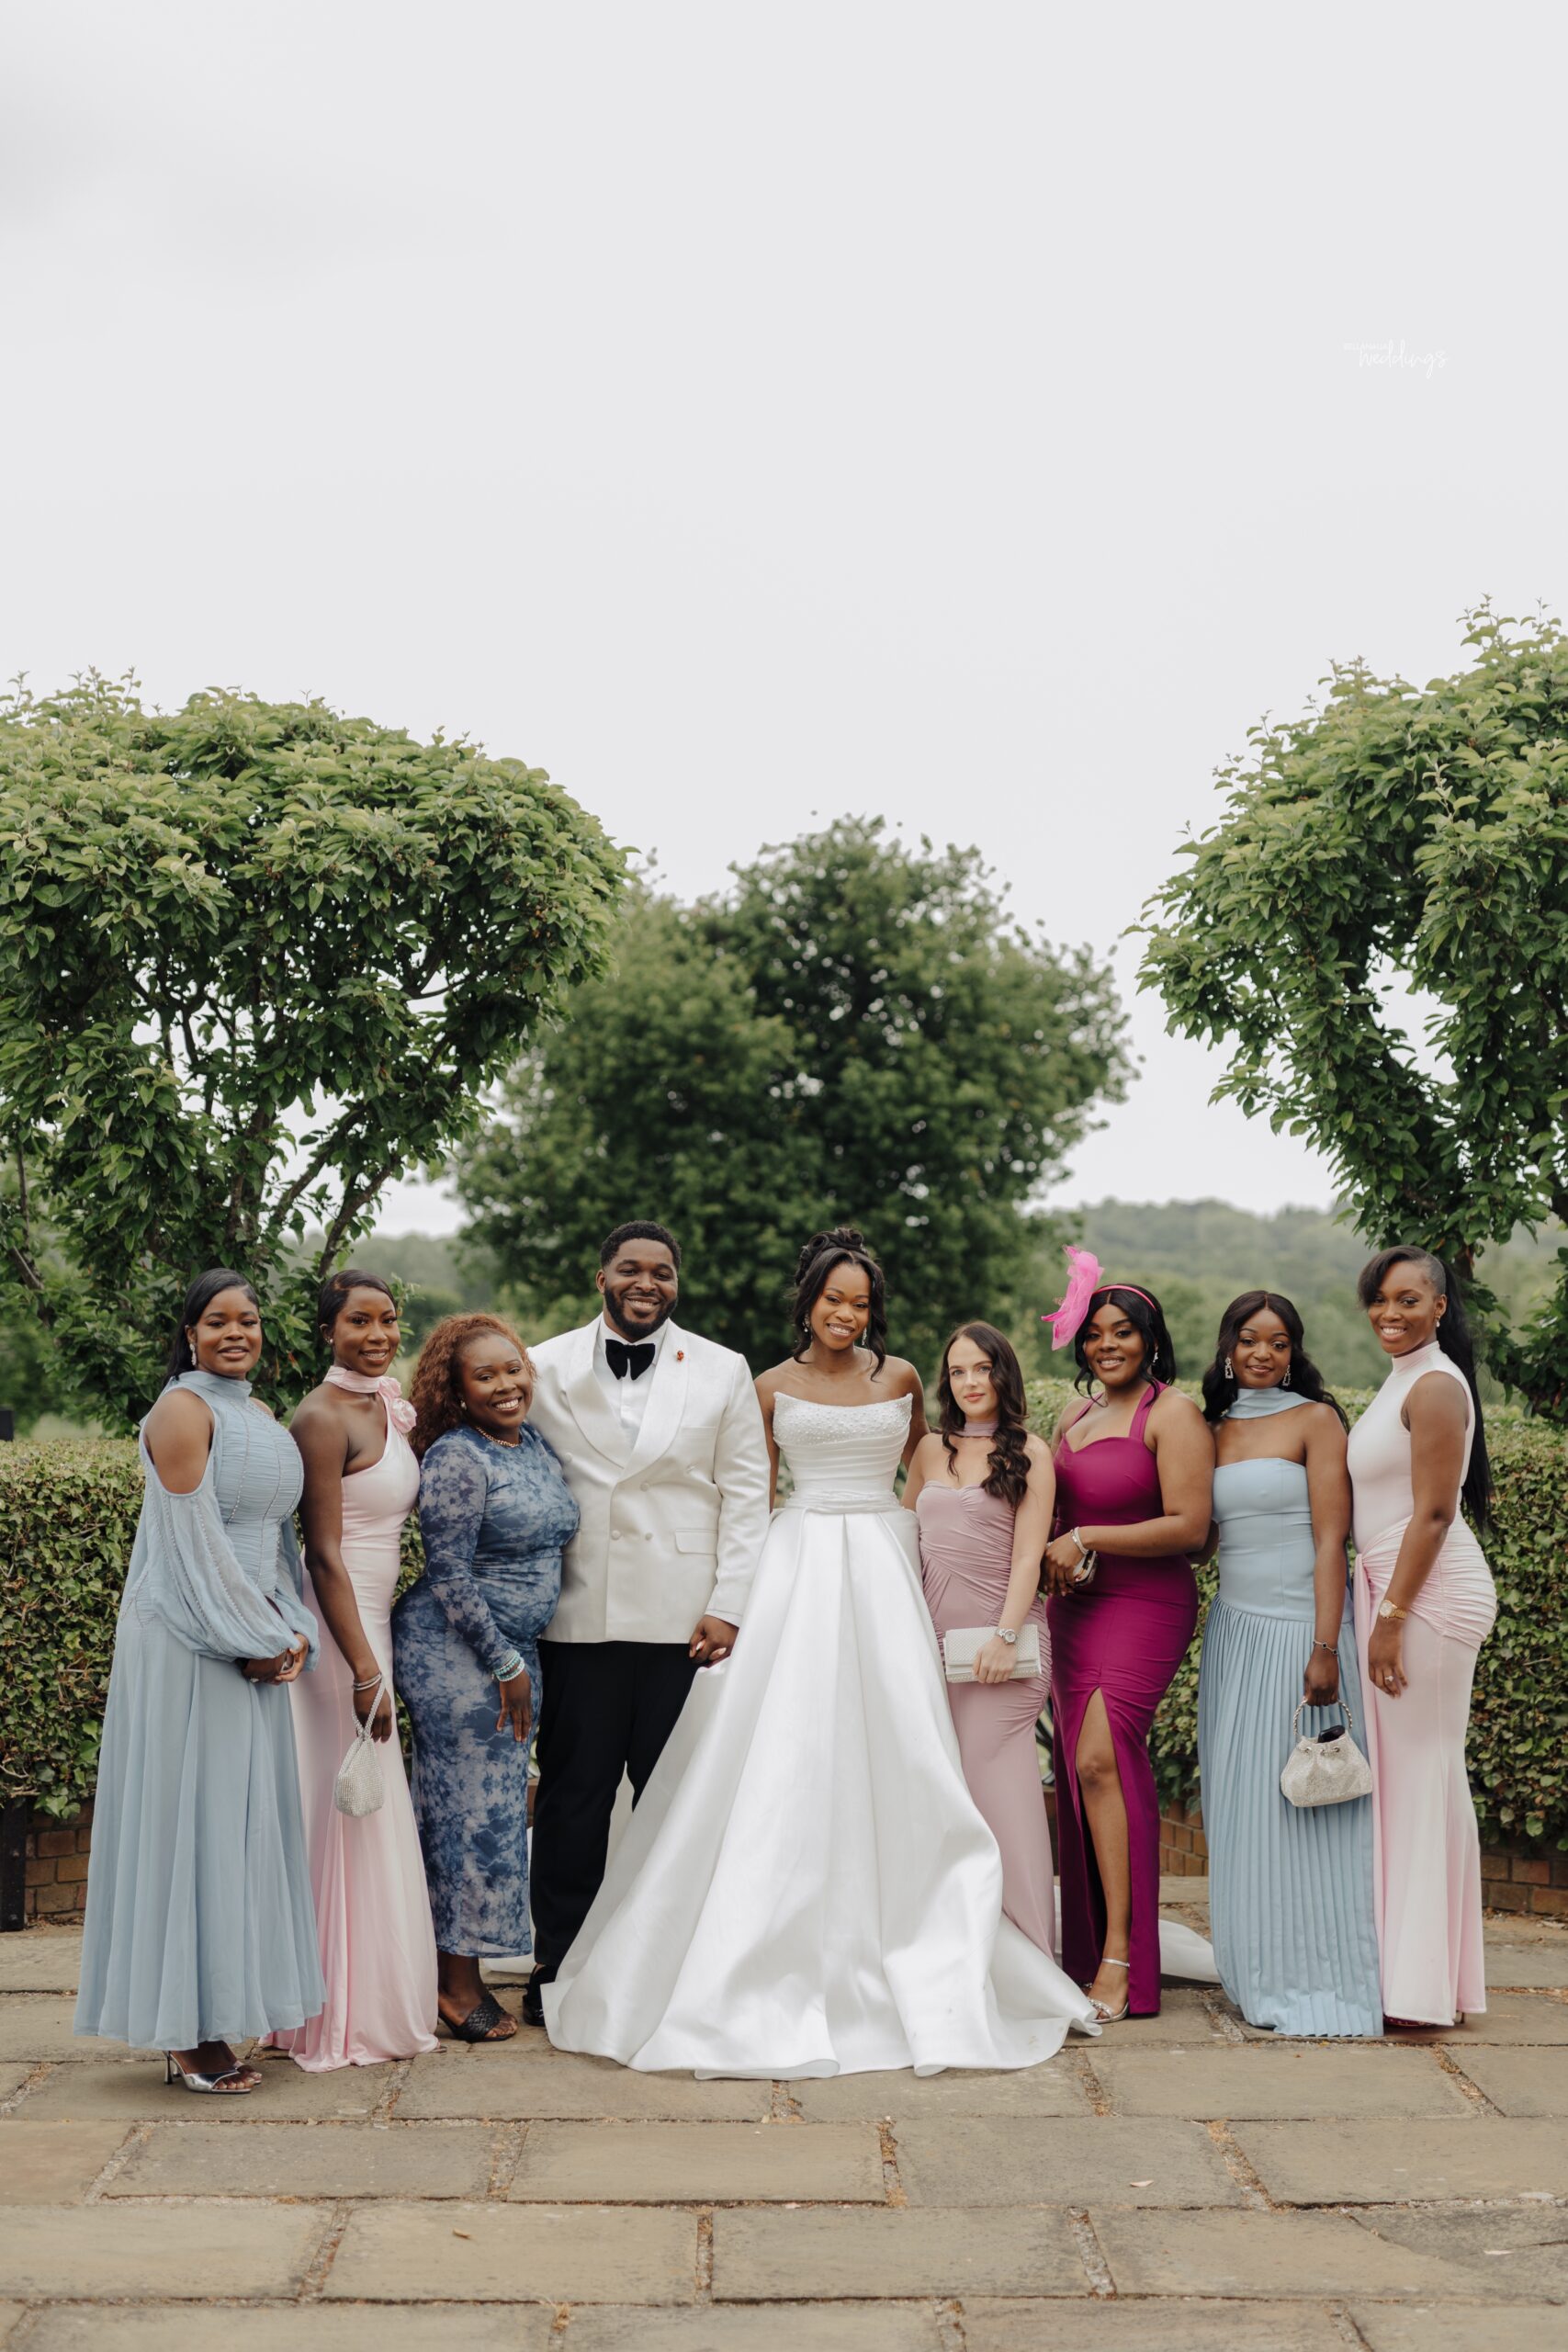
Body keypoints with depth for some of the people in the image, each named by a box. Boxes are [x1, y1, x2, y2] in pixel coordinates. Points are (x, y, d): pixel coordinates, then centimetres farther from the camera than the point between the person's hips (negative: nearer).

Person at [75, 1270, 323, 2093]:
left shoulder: (261, 1417, 15)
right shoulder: (183, 1410, -11)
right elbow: (197, 1544, -16)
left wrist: (292, 1628, 3)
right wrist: (261, 1642, -12)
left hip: (252, 1646, 8)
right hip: (186, 1645, -8)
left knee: (236, 1829, 9)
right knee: (189, 1824, -4)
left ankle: (207, 2025, 17)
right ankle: (187, 2039, 3)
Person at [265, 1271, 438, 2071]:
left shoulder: (388, 1405, 11)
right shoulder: (324, 1418, -15)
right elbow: (325, 1552, -18)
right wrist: (364, 1671, -19)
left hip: (371, 1621, 9)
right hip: (334, 1633, -9)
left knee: (372, 1818, 14)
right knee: (343, 1817, -2)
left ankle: (376, 2001, 23)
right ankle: (343, 2017, 7)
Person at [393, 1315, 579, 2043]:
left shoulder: (537, 1443, 9)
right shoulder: (456, 1460, -16)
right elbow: (449, 1575, -17)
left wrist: (519, 1660, 15)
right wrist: (506, 1666, -14)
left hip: (514, 1650, 8)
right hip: (454, 1652, -8)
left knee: (496, 1807, 11)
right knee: (471, 1809, -3)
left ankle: (460, 1974, 20)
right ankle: (457, 1985, 8)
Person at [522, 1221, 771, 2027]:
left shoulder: (722, 1372, 8)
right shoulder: (545, 1368, 7)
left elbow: (746, 1493, 6)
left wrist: (727, 1606, -2)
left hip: (682, 1620, 0)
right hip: (579, 1618, 0)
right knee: (573, 1796, 4)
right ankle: (559, 1970, 15)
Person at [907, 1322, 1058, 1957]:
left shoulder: (1029, 1452, 0)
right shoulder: (931, 1450, 14)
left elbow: (1027, 1553, -5)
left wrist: (1006, 1635, -14)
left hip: (998, 1630, -5)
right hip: (932, 1631, 5)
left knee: (995, 1780, -8)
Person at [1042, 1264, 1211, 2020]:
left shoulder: (1172, 1413, -6)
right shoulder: (1075, 1419, 16)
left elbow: (1189, 1526, -14)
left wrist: (1085, 1540, -13)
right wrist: (1048, 1556, 8)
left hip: (1144, 1605, -7)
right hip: (1074, 1609, 7)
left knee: (1100, 1758, -18)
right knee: (1079, 1767, 4)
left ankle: (1121, 1960, -16)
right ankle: (1086, 1950, 10)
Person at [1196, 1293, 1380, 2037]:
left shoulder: (1315, 1420, -3)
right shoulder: (1212, 1429, 12)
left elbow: (1330, 1540, -10)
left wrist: (1325, 1648, -16)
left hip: (1298, 1629, -5)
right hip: (1234, 1630, 5)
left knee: (1301, 1803, -4)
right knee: (1240, 1802, 5)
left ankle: (1320, 1986, 2)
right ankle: (1260, 1976, 13)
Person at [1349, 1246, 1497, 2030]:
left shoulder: (1435, 1386, -12)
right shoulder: (1401, 1383, 18)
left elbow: (1432, 1514, -17)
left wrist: (1391, 1618, -18)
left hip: (1429, 1595, -10)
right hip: (1394, 1588, 10)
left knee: (1423, 1772, -6)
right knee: (1401, 1773, 11)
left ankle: (1422, 1985, 0)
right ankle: (1407, 1967, 16)